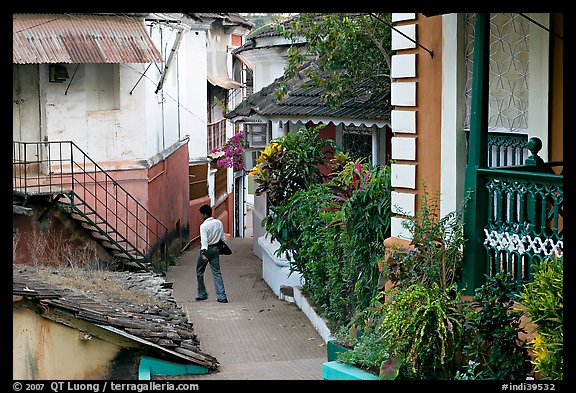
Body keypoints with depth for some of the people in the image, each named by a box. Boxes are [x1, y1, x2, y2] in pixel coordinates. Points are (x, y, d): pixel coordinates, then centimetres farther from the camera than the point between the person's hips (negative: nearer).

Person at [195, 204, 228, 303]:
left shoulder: (204, 226, -16)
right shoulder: (219, 223, 2)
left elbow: (204, 240, -28)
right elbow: (223, 238, 8)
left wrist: (203, 253, -36)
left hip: (206, 249, -5)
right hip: (215, 249, 5)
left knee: (200, 272, 15)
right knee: (217, 273, 4)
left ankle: (202, 294, 21)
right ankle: (222, 297, -5)